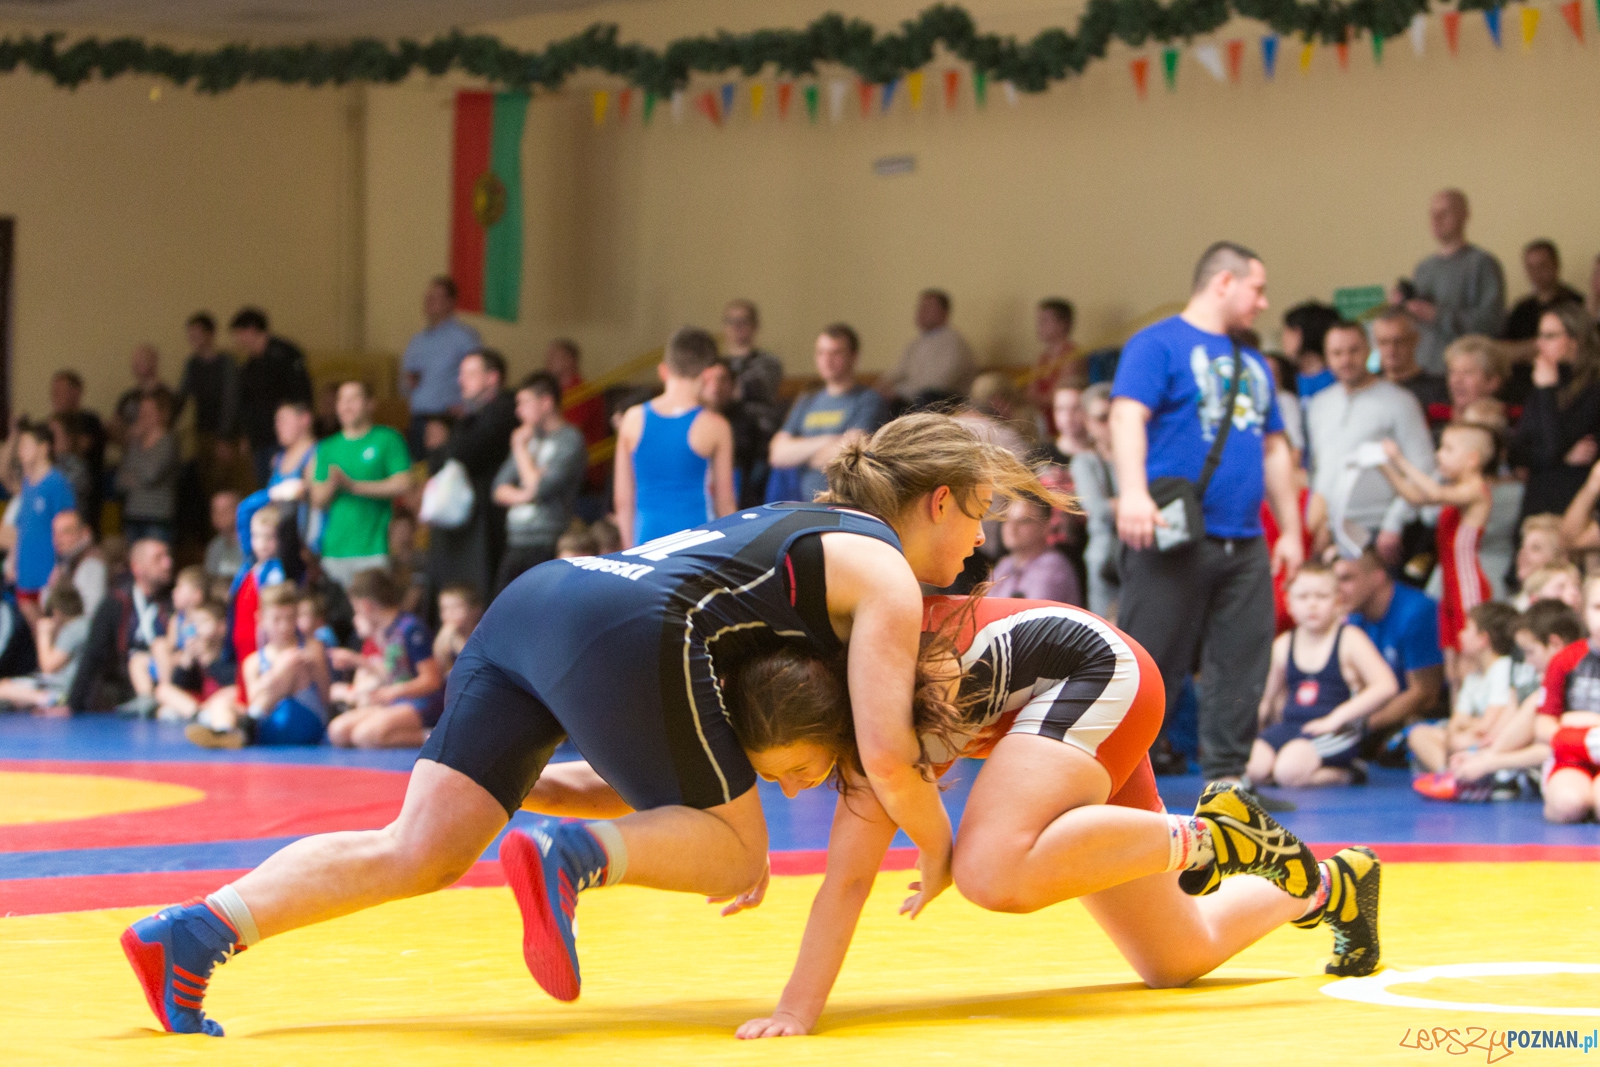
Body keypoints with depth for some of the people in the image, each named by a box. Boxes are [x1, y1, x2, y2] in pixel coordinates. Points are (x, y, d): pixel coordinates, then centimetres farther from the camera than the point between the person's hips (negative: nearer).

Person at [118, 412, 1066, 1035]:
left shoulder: (799, 525, 34)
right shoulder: (890, 578, 7)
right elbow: (886, 756, -2)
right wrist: (938, 849, 14)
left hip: (533, 599, 8)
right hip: (624, 632, -8)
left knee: (419, 851, 1)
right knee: (732, 859, 5)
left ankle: (192, 934, -13)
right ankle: (570, 857, -22)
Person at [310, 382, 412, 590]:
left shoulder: (387, 439, 4)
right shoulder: (329, 448, 17)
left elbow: (402, 484, -7)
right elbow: (317, 500, 13)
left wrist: (354, 486, -11)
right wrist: (332, 485, -10)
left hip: (374, 550, -4)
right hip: (334, 548, 4)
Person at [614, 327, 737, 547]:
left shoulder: (633, 419, 3)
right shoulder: (715, 427, -5)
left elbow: (623, 499, 8)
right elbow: (725, 503, 3)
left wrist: (631, 551, 18)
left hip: (647, 538, 3)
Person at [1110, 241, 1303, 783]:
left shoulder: (1252, 363, 22)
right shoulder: (1158, 344, -2)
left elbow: (1274, 448, 27)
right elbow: (1127, 415, -16)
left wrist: (1290, 529, 22)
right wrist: (1133, 492, -30)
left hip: (1244, 545, 7)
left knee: (1242, 666, 4)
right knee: (1149, 661, -7)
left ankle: (1226, 777, 10)